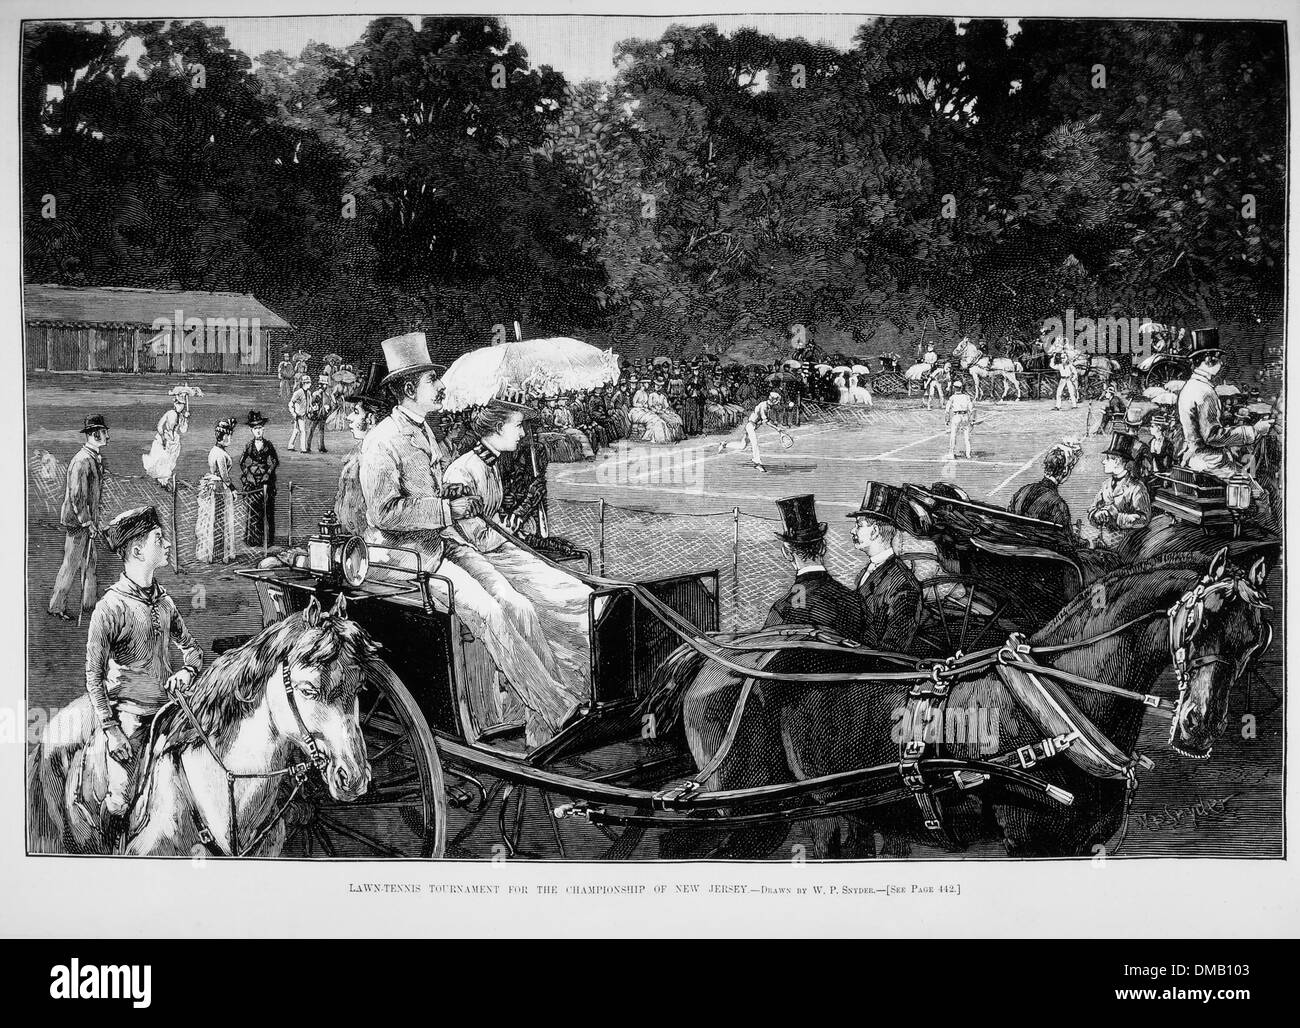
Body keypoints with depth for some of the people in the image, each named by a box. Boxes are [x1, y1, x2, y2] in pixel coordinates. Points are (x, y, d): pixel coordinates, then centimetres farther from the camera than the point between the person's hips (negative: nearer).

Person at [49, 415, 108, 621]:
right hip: (76, 521, -9)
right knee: (72, 564, -1)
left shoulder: (96, 457, 9)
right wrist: (87, 522, -20)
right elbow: (77, 496, -23)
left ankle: (88, 602, 26)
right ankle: (57, 606, 9)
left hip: (88, 519, 9)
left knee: (91, 560, 16)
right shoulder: (81, 461, -22)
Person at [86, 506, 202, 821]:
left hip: (166, 709, 6)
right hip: (128, 715, -6)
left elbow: (191, 648, 20)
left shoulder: (164, 600, 7)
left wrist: (187, 672, -3)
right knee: (121, 801, -4)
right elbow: (93, 675, -11)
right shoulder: (111, 607, -13)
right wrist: (110, 730, -15)